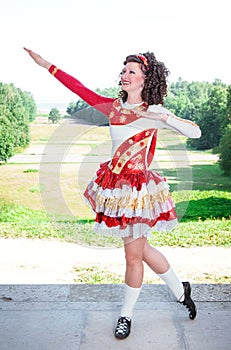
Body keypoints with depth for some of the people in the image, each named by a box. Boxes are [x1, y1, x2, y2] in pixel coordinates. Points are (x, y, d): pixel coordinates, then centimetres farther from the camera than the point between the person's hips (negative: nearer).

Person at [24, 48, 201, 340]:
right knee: (140, 248, 17)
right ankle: (180, 290, 40)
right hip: (115, 184, 6)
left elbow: (195, 132, -15)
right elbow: (80, 88, 8)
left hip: (138, 187, -6)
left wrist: (162, 117, -25)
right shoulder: (114, 106, 5)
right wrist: (46, 64, 9)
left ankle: (126, 315, 28)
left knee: (133, 255, 6)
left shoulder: (154, 112, -8)